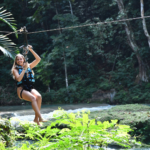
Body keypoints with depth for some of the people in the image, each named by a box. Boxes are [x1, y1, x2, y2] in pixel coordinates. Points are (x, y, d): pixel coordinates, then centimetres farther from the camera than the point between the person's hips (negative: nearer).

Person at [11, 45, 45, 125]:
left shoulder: (29, 66, 16)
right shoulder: (15, 69, 5)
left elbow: (38, 59, 10)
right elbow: (19, 79, -13)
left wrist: (31, 50, 6)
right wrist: (24, 69, -11)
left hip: (30, 88, 4)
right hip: (21, 89, -4)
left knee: (39, 96, -29)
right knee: (33, 98, -33)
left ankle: (36, 118, -24)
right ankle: (40, 118, -42)